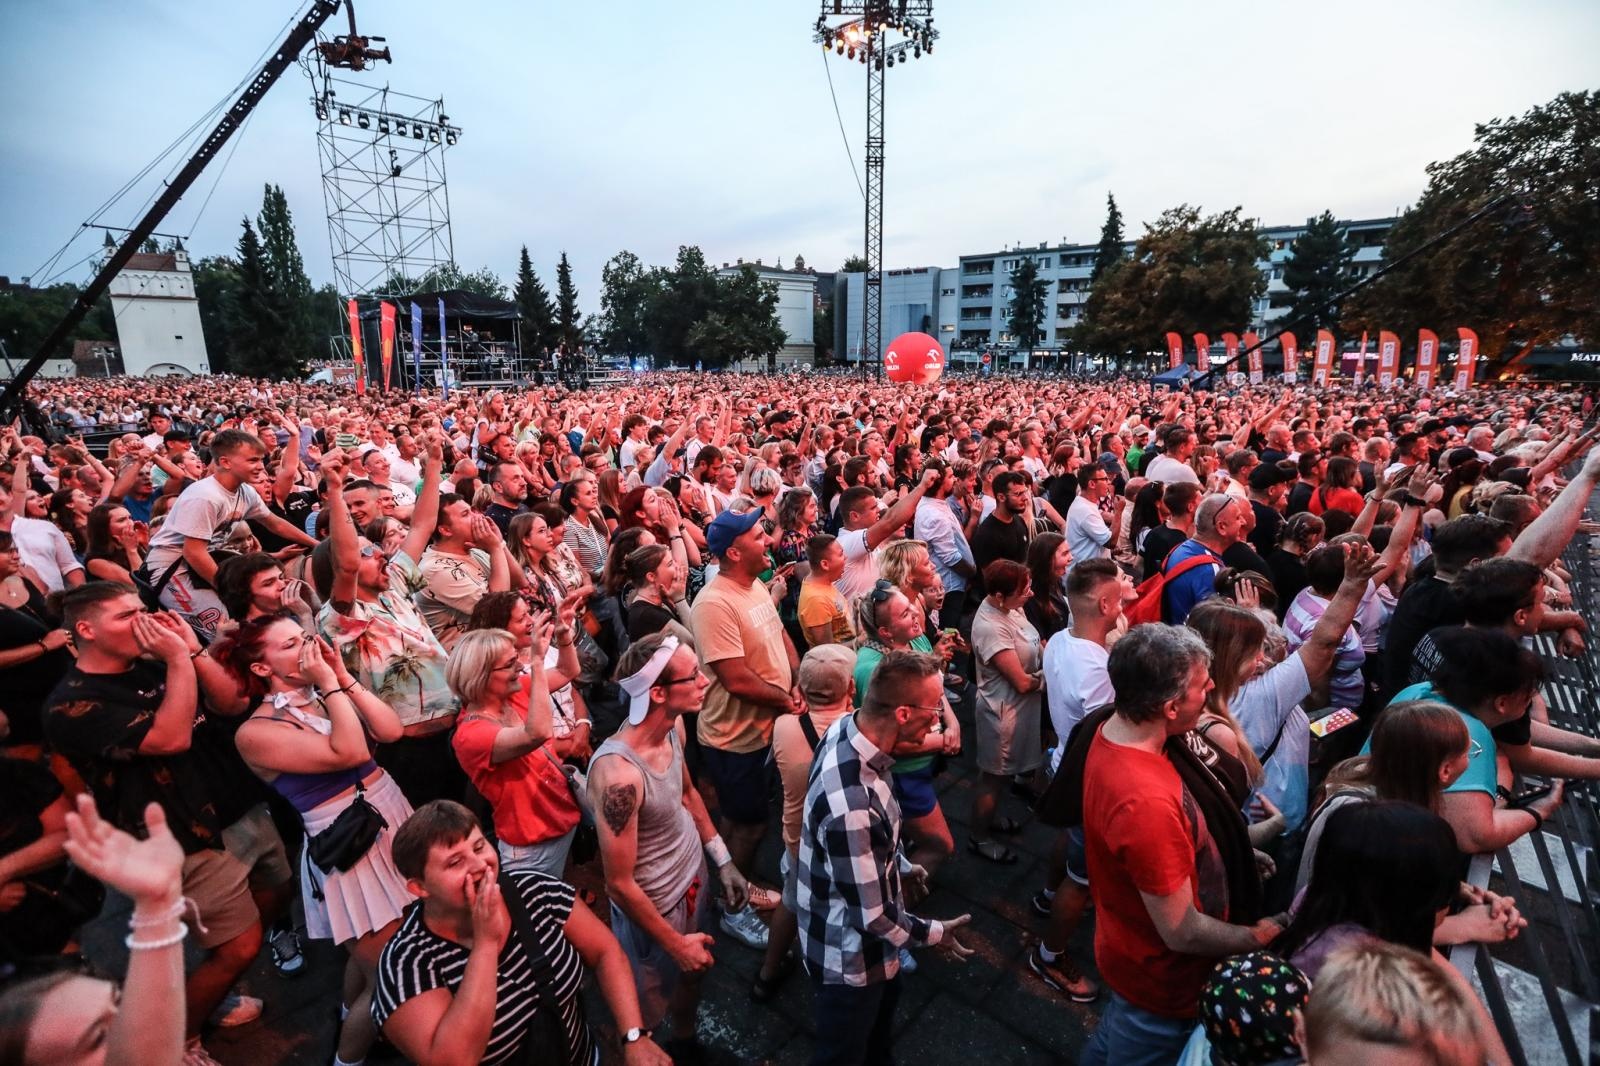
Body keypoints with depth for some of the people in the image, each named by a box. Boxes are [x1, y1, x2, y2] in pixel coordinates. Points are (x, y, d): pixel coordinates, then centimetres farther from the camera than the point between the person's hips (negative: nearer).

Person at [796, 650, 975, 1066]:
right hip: (849, 952, -8)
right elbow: (869, 915, -29)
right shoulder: (852, 804, -43)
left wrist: (900, 865, 15)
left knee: (883, 1007, 36)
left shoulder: (849, 728, -16)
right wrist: (931, 934, -12)